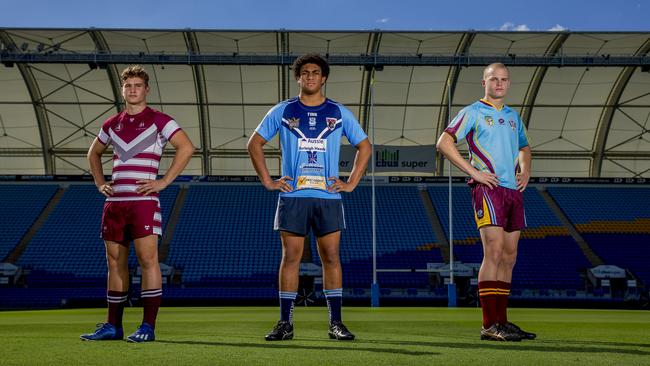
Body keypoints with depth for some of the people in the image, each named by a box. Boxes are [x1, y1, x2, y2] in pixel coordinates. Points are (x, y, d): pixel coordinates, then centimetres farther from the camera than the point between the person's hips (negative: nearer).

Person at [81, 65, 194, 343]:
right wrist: (100, 183, 16)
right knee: (115, 261, 8)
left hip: (143, 200, -6)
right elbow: (94, 153, 31)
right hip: (114, 201, 6)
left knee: (147, 259, -9)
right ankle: (113, 326, 15)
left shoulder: (158, 120, -1)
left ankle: (148, 327, -5)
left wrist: (164, 181, -13)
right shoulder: (112, 124, 16)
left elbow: (186, 147, -10)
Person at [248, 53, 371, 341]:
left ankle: (336, 323, 8)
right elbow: (254, 144, 11)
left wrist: (351, 183, 5)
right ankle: (285, 323, 6)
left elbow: (364, 147, 15)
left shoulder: (339, 113, 8)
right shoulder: (282, 111, 6)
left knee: (331, 257, 1)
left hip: (328, 197, 1)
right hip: (293, 196, 0)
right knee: (290, 257, -1)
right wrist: (268, 181, 3)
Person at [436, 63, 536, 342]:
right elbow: (443, 143, -9)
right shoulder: (472, 112, 0)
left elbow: (524, 148, 36)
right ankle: (490, 326, -13)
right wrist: (474, 171, -13)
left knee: (509, 257, 7)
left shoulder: (512, 116, 21)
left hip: (513, 190, 7)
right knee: (494, 252, -15)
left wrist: (526, 172, 16)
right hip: (488, 188, -7)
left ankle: (501, 321, 14)